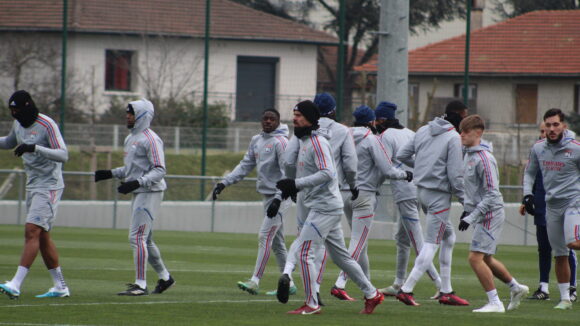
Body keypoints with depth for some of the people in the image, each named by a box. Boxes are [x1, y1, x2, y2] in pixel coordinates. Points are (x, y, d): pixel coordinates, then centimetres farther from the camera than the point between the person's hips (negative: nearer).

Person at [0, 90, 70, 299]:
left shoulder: (47, 125, -16)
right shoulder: (19, 125, 9)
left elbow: (63, 155, -24)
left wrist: (35, 148, -35)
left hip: (49, 186, -9)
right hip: (33, 186, 9)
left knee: (32, 232, -17)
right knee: (42, 237, 9)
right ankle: (60, 286, 16)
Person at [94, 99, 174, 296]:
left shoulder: (150, 139, -14)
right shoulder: (130, 139, 17)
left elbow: (159, 170, -19)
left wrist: (137, 182, -29)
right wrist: (111, 174, 16)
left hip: (150, 192, -10)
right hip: (138, 193, 10)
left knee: (137, 237, -13)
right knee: (145, 239, 15)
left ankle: (140, 285, -12)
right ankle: (164, 277, 28)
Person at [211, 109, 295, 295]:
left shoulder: (281, 142, -13)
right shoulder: (256, 141, 13)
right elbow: (245, 166, 17)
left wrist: (278, 199, -28)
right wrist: (224, 183, 6)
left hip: (280, 197, -9)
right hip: (267, 196, 9)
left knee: (265, 237, -14)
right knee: (276, 241, 11)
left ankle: (255, 281, -17)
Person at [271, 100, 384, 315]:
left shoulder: (317, 142, -14)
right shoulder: (304, 142, 17)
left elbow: (327, 173, -26)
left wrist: (296, 184, -27)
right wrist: (291, 187, 8)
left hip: (325, 206, -10)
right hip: (318, 207, 10)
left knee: (303, 251, -11)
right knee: (340, 256, 14)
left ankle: (312, 304, -6)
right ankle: (372, 295, 21)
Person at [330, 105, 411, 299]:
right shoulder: (371, 140, -11)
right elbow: (387, 170, -13)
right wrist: (405, 175, 4)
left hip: (345, 194, 7)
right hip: (364, 195, -7)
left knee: (360, 242, 17)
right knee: (358, 243, -7)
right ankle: (339, 285, -18)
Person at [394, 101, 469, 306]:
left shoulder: (423, 131, 9)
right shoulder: (453, 138, -13)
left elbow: (402, 155, 11)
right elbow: (455, 174, -17)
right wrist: (465, 200, -9)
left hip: (421, 190, 8)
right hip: (439, 195, -8)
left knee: (448, 237, 19)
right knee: (432, 244, -4)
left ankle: (446, 291, 19)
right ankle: (406, 290, -10)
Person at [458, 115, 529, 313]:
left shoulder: (484, 159, -19)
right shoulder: (468, 154, 11)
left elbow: (491, 194, -21)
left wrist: (471, 218, -22)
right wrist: (467, 209, 17)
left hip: (491, 213, -10)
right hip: (481, 214, 10)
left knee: (475, 258, -14)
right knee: (486, 259, 18)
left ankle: (495, 303, -7)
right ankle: (516, 288, 34)